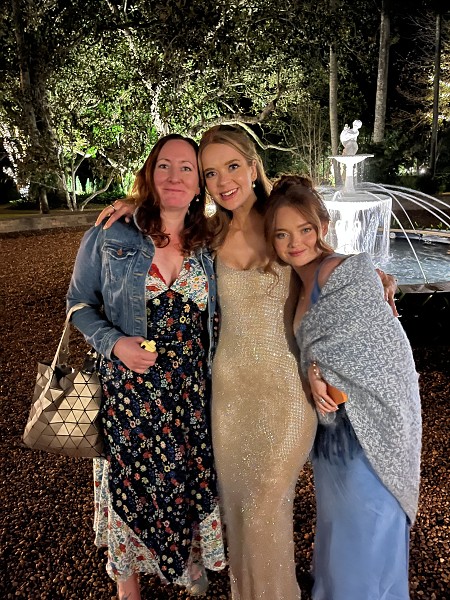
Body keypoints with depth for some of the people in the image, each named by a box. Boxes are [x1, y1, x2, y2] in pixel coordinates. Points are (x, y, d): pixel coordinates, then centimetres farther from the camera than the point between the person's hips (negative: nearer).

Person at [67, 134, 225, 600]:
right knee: (131, 480, 14)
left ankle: (189, 562, 47)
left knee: (191, 477, 16)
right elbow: (79, 303, 0)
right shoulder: (109, 236, -8)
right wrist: (114, 342, -15)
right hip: (128, 387, -2)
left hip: (191, 391, 3)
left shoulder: (208, 245, 1)